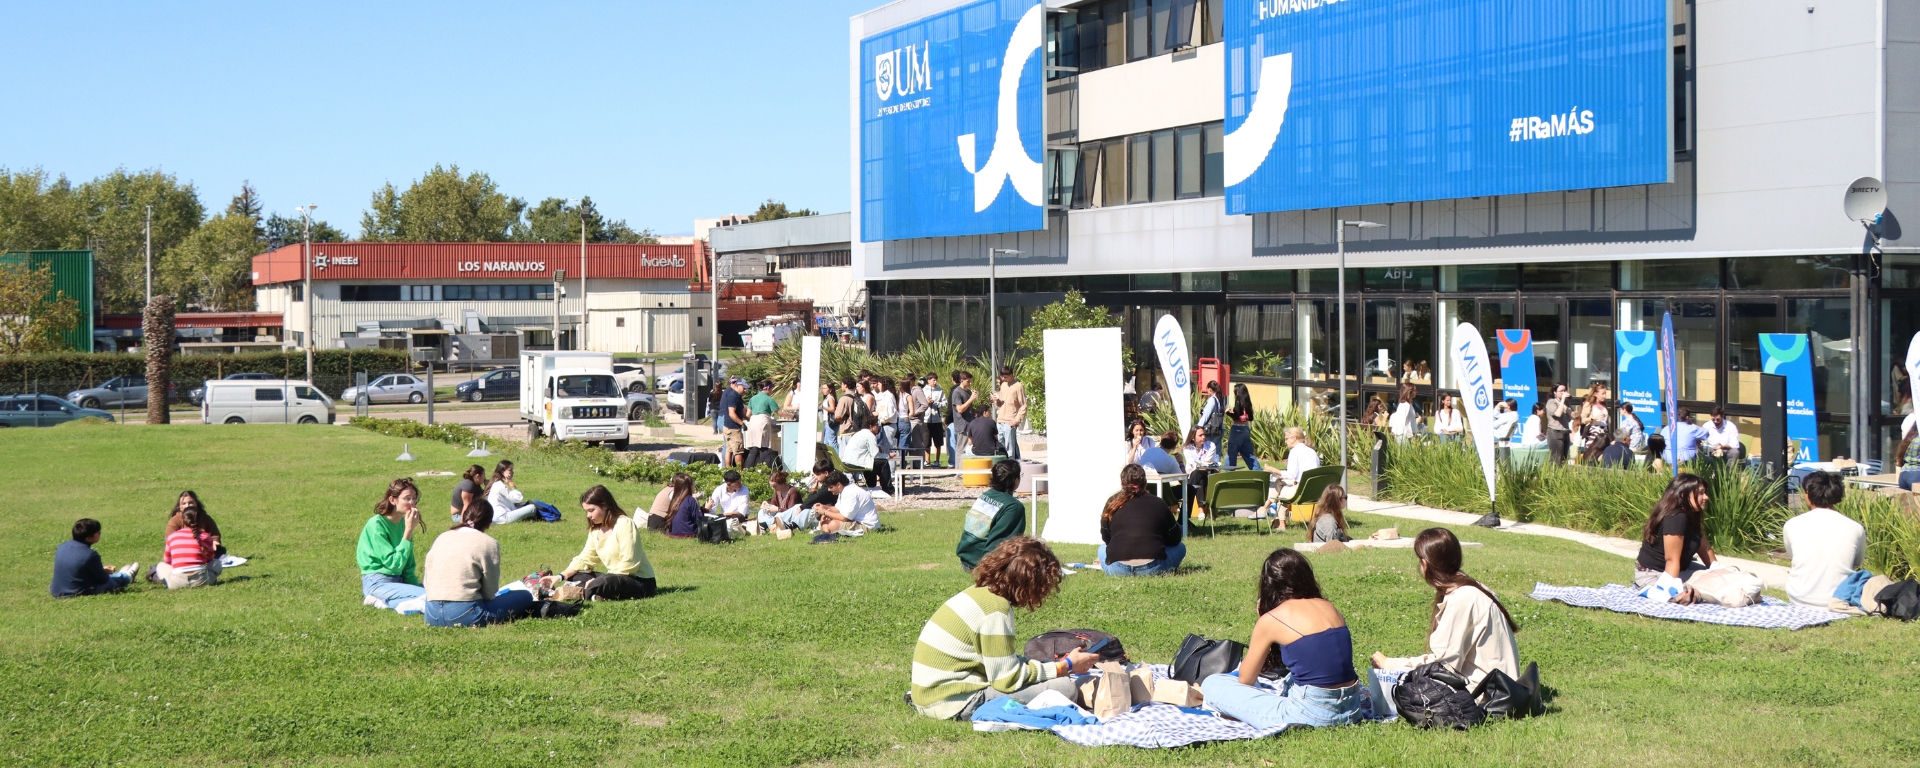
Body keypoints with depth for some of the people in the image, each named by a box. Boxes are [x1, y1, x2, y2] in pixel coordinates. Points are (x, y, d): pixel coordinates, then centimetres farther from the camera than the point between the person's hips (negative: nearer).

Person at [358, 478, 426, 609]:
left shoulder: (403, 523, 9)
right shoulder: (376, 524, -14)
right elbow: (394, 563, -18)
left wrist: (415, 586, -1)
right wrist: (409, 530, -19)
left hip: (398, 581, 9)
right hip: (378, 583, -9)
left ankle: (385, 601, -6)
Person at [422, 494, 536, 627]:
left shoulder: (441, 538, 15)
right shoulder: (489, 543, 0)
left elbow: (427, 582, 16)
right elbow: (489, 592, 2)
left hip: (432, 616, 4)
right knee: (524, 596, 14)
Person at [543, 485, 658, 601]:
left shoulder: (625, 524, -17)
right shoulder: (595, 529, 9)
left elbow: (628, 565, -22)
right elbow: (585, 558, 10)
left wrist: (598, 581, -23)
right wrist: (561, 576, -5)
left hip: (640, 581, -9)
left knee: (599, 585, -36)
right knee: (575, 577, -2)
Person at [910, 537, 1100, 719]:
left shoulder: (978, 593, 10)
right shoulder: (995, 609, -17)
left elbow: (1002, 661, 18)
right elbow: (1009, 679, -14)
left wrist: (1060, 664, 14)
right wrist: (1066, 666, -4)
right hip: (953, 704, -10)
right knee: (1064, 688, -14)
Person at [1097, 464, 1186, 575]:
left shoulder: (1113, 503, 13)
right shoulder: (1158, 503, 11)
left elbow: (1105, 538, 23)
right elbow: (1175, 539, 18)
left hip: (1118, 570, 2)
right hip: (1151, 570, -2)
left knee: (1103, 549, 37)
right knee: (1180, 547, 26)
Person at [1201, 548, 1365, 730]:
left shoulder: (1270, 620, -4)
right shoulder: (1329, 608, 11)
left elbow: (1245, 680, 6)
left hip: (1311, 714, -7)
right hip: (1351, 710, 7)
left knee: (1212, 684, 3)